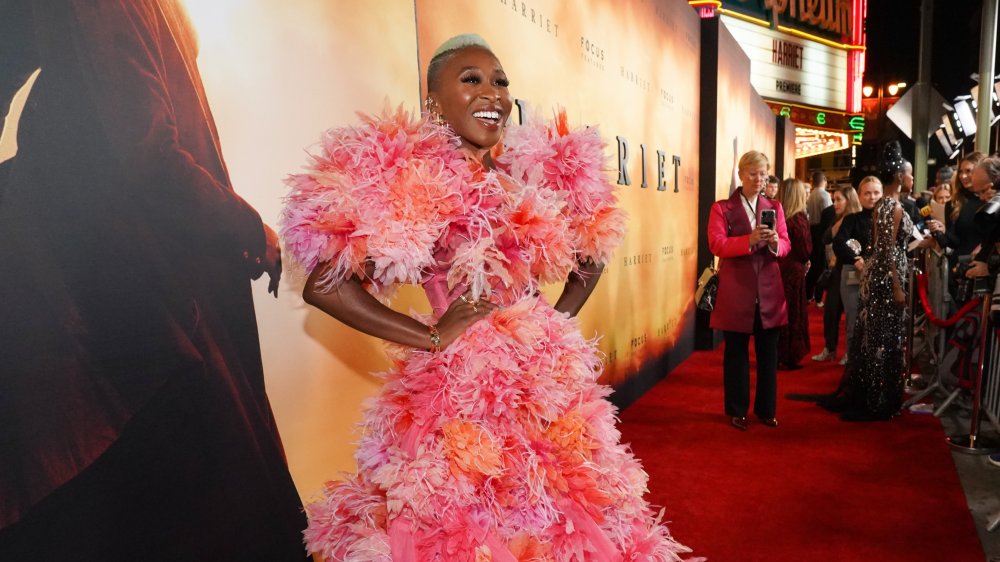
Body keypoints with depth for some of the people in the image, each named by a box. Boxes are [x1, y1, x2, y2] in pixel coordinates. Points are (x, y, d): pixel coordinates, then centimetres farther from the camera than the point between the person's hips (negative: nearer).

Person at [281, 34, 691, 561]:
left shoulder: (532, 176, 7)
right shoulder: (414, 182, -10)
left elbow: (589, 255, 21)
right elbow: (323, 284, -17)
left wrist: (559, 320, 7)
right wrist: (431, 337, -13)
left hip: (550, 388, 6)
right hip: (461, 390, -5)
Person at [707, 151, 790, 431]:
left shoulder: (774, 207, 11)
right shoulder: (722, 208, -1)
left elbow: (786, 245, 4)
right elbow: (716, 245, -13)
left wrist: (775, 242, -19)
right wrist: (749, 240, -27)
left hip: (769, 289, 4)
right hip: (736, 290, -3)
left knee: (768, 353, 10)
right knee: (736, 352, 7)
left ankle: (766, 409, 24)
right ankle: (737, 410, 19)